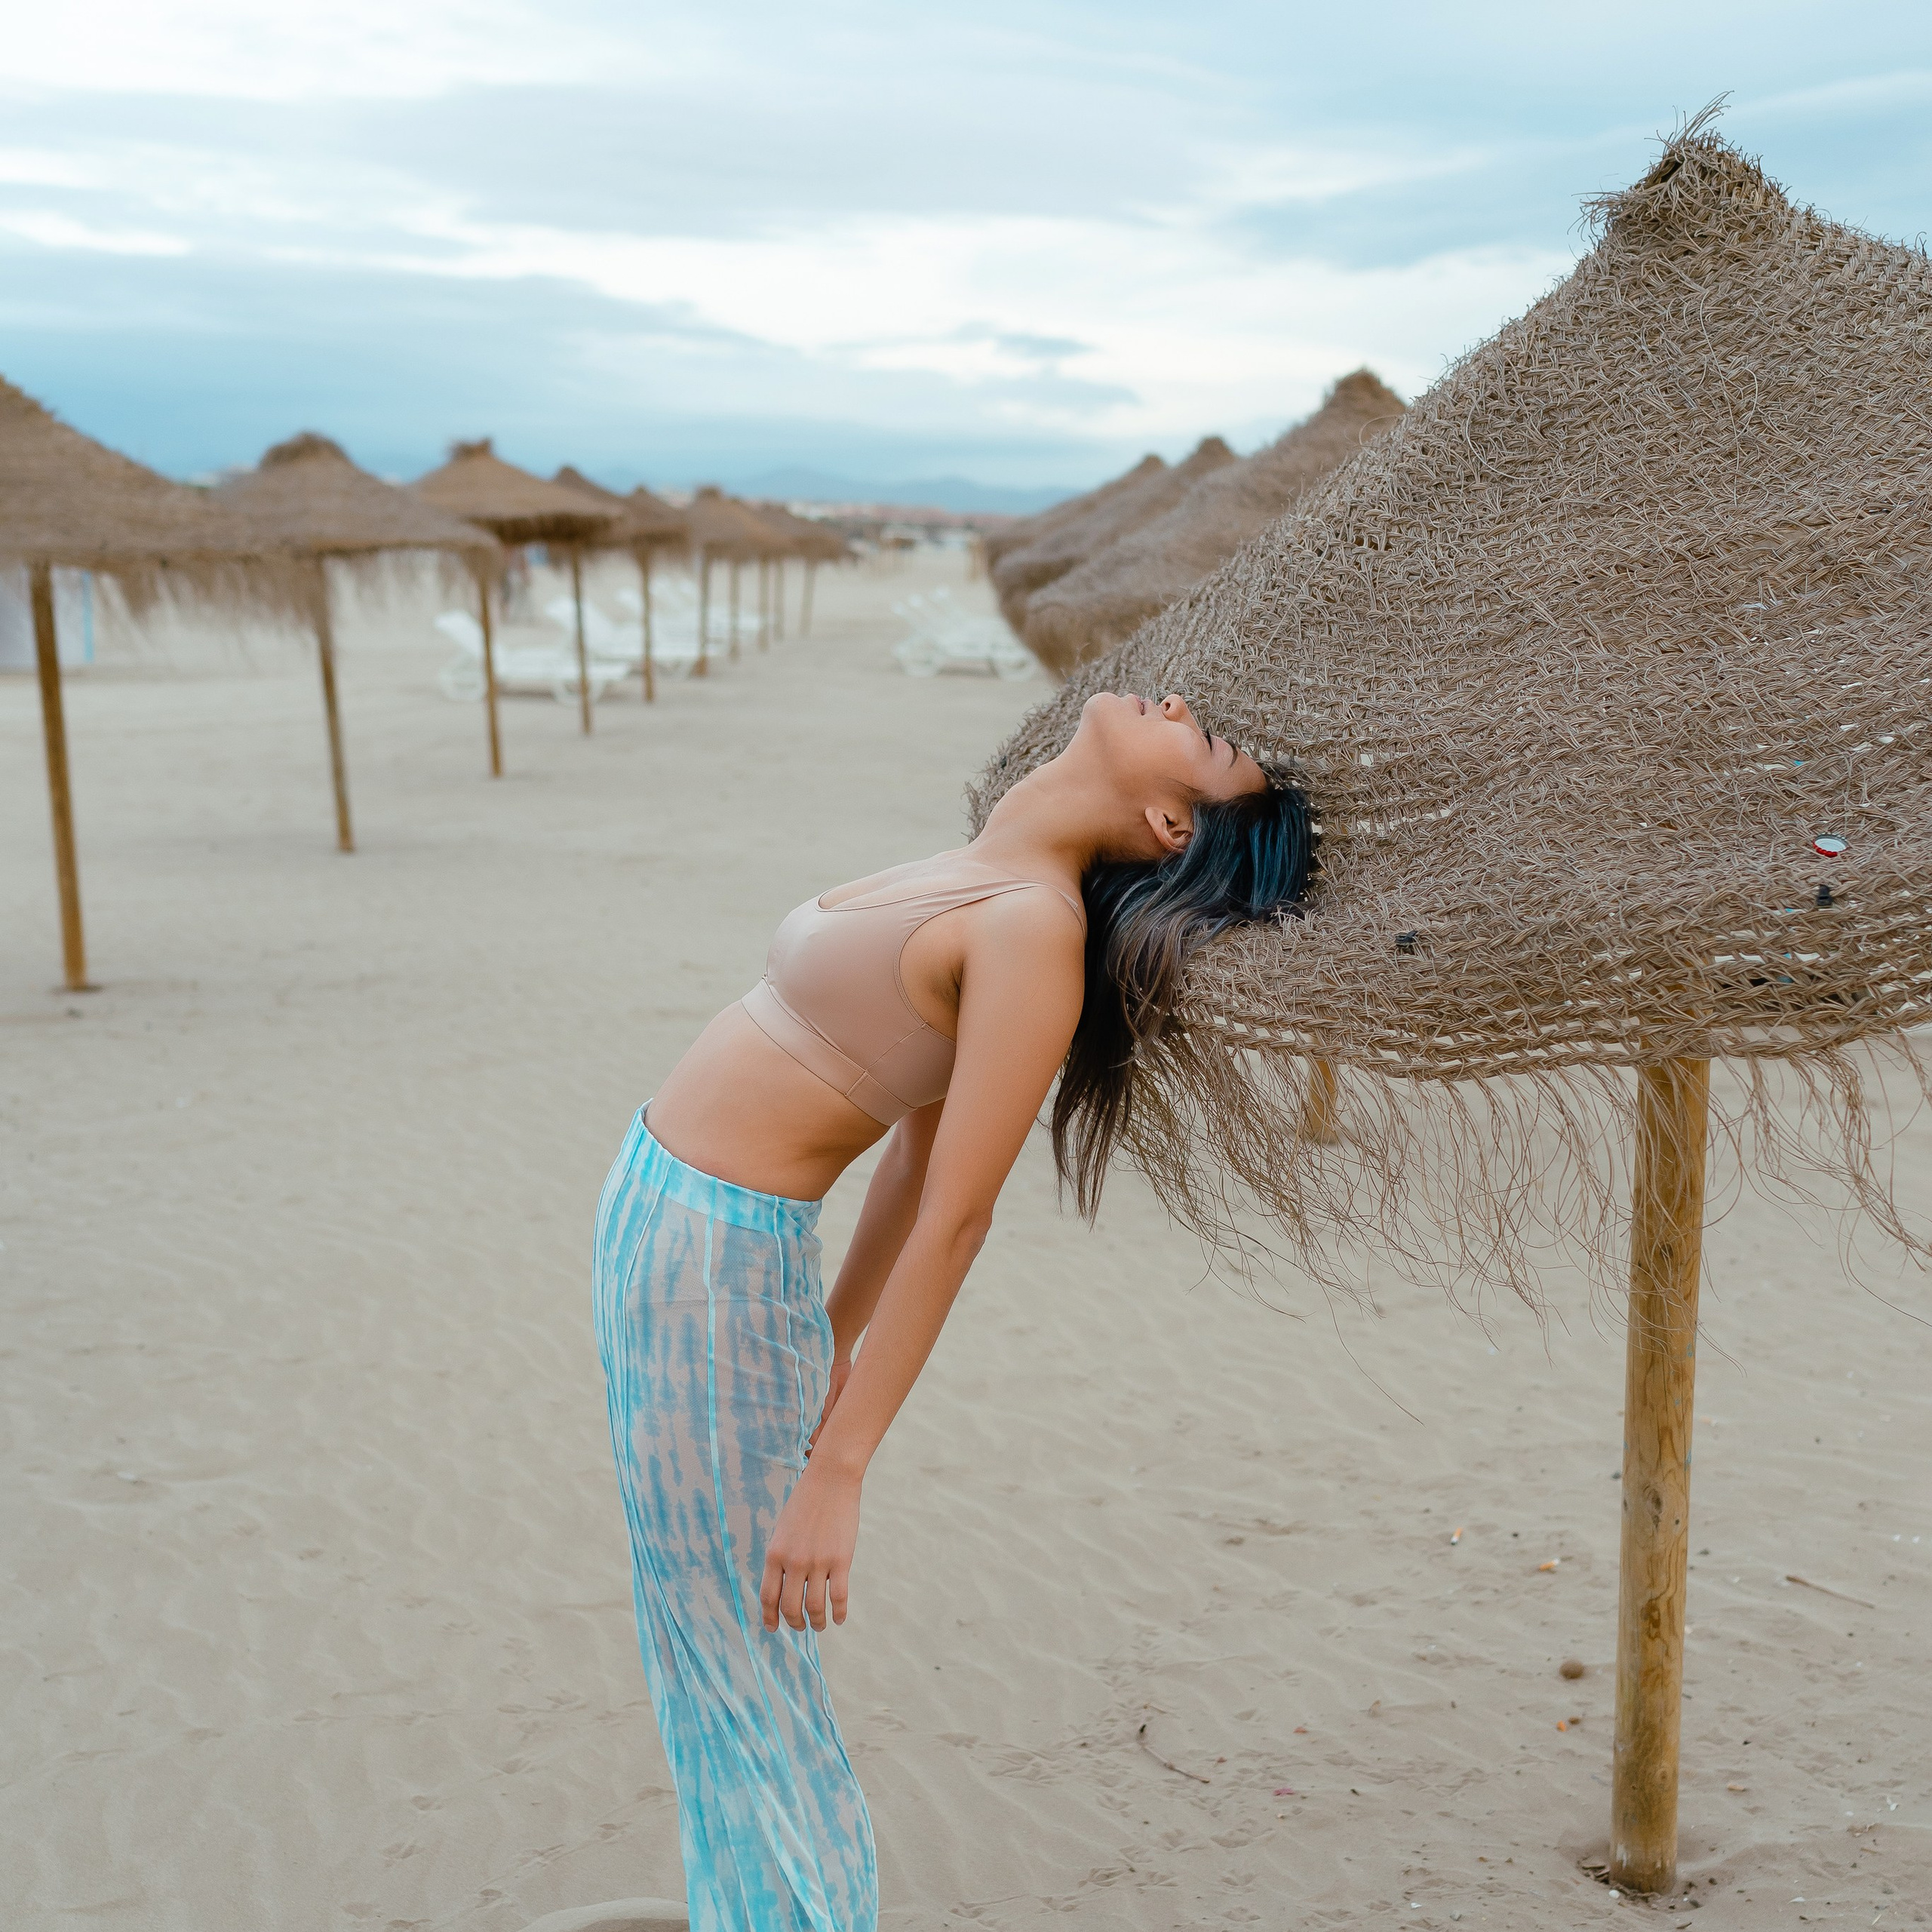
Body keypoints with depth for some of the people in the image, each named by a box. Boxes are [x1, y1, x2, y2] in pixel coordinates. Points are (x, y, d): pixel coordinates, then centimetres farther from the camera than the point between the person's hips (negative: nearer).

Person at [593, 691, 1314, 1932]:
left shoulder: (1036, 924, -22)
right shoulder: (988, 876, 4)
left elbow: (955, 1215, -24)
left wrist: (837, 1474, -23)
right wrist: (836, 1336, 19)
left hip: (711, 1260, -9)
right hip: (665, 1227, 9)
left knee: (738, 1673, 4)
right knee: (714, 1655, 20)